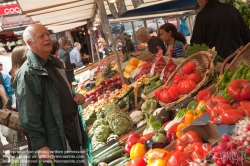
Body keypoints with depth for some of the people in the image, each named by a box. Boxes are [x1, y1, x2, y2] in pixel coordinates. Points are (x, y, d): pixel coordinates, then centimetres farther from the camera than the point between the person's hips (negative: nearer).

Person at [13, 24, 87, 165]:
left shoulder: (55, 62, 8)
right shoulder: (27, 74, -20)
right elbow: (29, 116, -22)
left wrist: (76, 97, 3)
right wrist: (40, 145, -21)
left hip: (74, 127, 8)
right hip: (56, 137, -8)